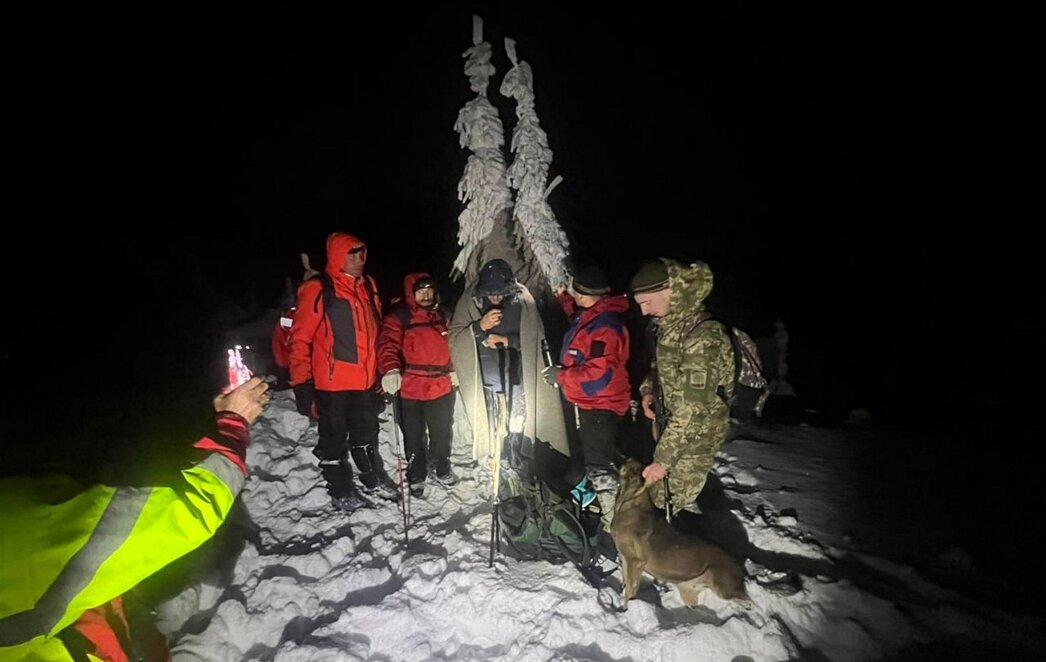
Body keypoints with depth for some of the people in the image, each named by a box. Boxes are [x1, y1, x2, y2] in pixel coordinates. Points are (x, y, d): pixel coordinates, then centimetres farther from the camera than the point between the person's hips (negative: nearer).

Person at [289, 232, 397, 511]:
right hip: (333, 382, -6)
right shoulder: (318, 290, -13)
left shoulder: (368, 285, 7)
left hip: (366, 379, 6)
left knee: (367, 434, 21)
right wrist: (302, 383, -13)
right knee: (334, 438, 11)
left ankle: (374, 479, 39)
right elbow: (300, 339, -12)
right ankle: (340, 489, 29)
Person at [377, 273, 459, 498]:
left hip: (442, 387, 5)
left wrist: (452, 370, 19)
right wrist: (390, 370, -37)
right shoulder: (398, 317, -9)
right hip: (410, 390, -4)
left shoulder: (441, 315, 10)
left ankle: (441, 469, 38)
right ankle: (416, 476, 30)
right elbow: (388, 344, -22)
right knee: (414, 437, 10)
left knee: (442, 433, 16)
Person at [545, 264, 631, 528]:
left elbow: (597, 376, -32)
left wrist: (560, 375, -21)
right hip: (584, 403, 11)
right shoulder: (589, 314, 1)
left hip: (599, 406, -10)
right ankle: (583, 490, 51)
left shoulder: (605, 327, -28)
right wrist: (564, 299, 17)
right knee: (579, 450, 28)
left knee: (599, 466, -7)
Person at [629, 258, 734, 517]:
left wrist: (663, 459, -25)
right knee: (662, 496, 21)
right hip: (668, 425, 8)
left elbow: (692, 411, -29)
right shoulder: (667, 325, -1)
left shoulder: (703, 338, -29)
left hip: (696, 435, -8)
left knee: (673, 500, 4)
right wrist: (648, 390, -2)